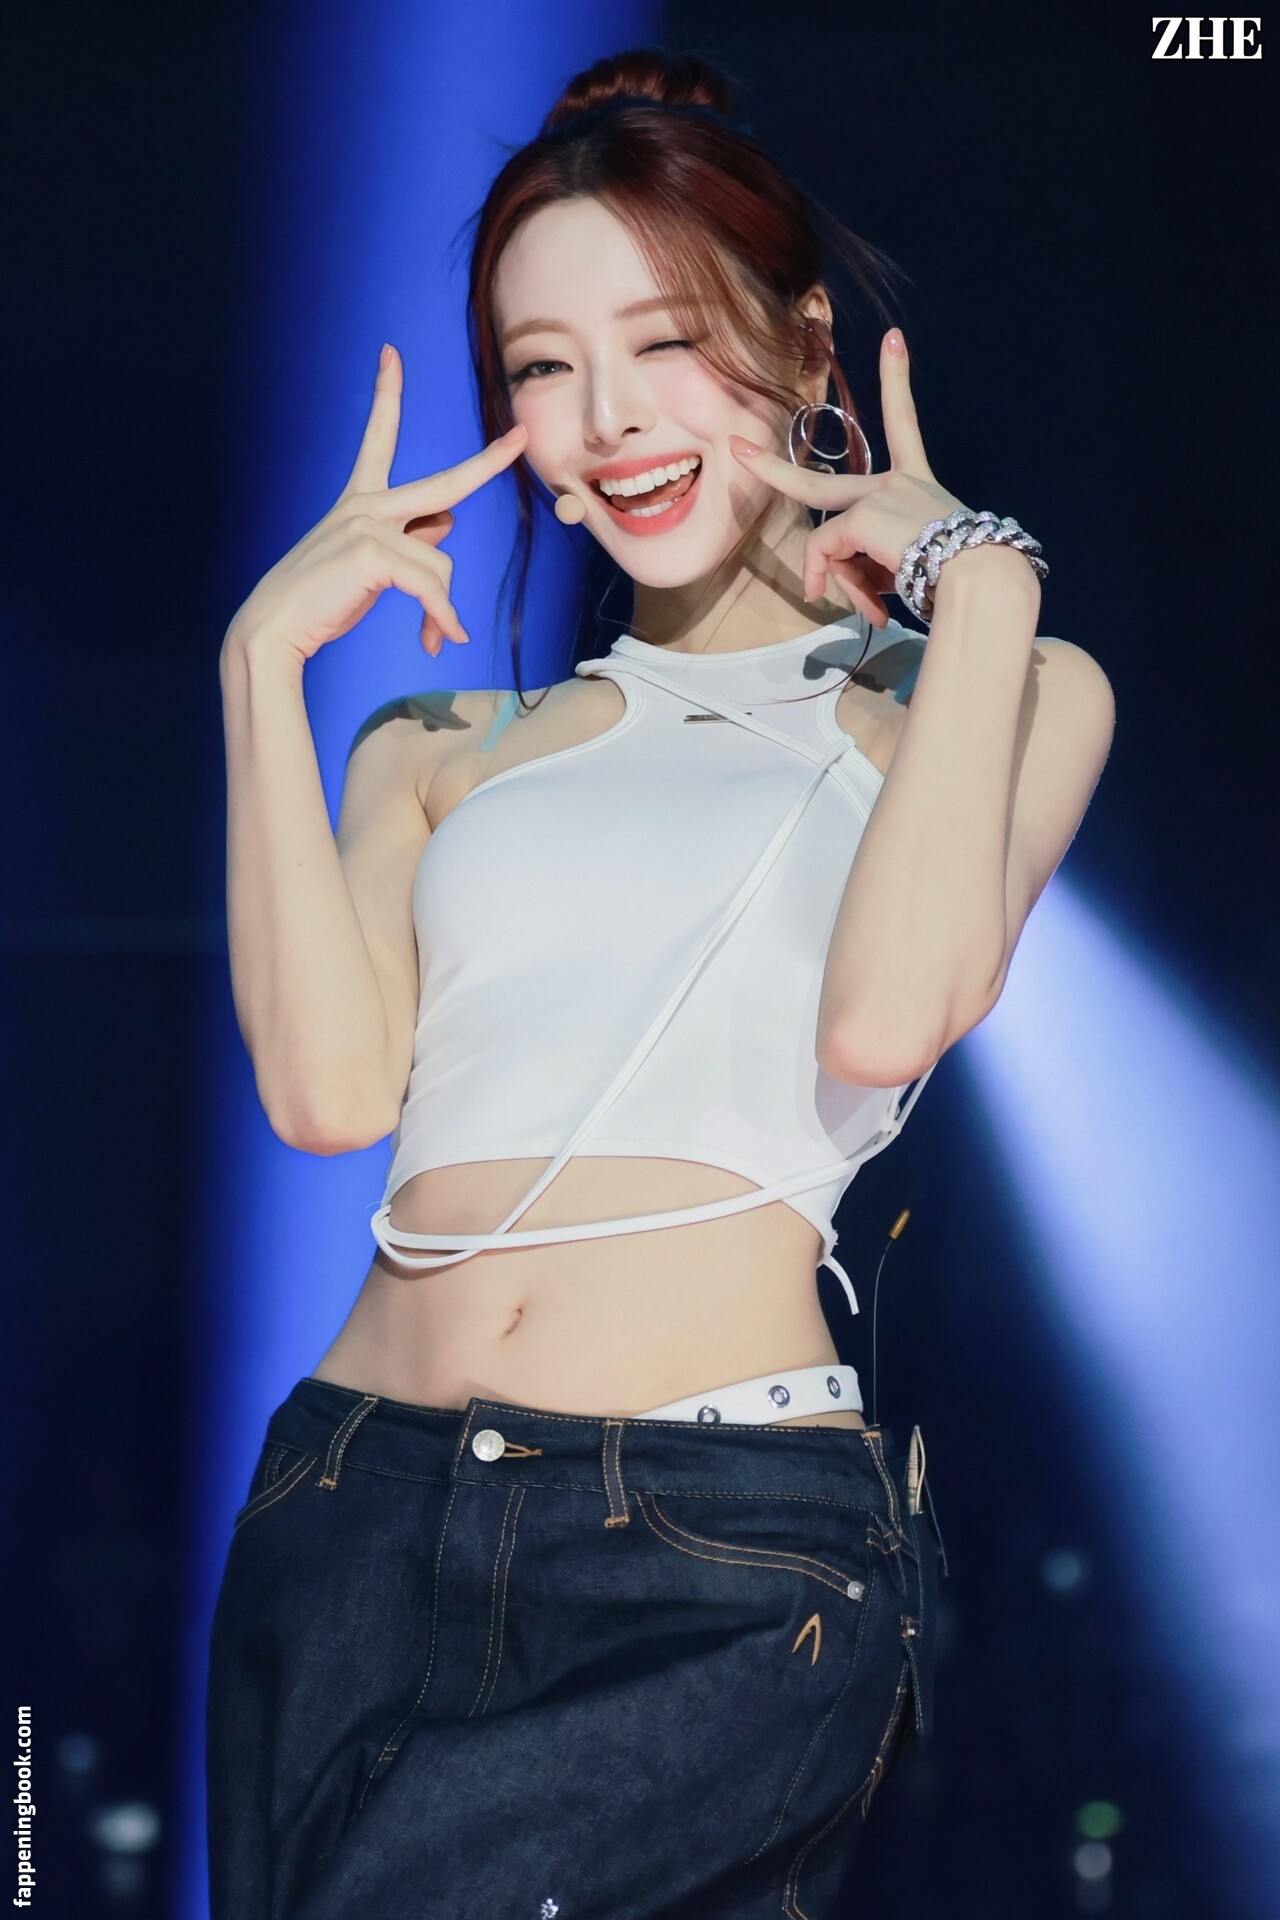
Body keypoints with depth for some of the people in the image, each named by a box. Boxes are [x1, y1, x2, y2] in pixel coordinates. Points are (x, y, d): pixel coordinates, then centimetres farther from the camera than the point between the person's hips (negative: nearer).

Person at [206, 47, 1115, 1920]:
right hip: (363, 1504, 4)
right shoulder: (445, 749, 20)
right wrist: (268, 657, 5)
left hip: (733, 1564, -4)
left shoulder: (992, 701, 13)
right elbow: (330, 1090, 1)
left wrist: (977, 584, -1)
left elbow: (886, 1021, -8)